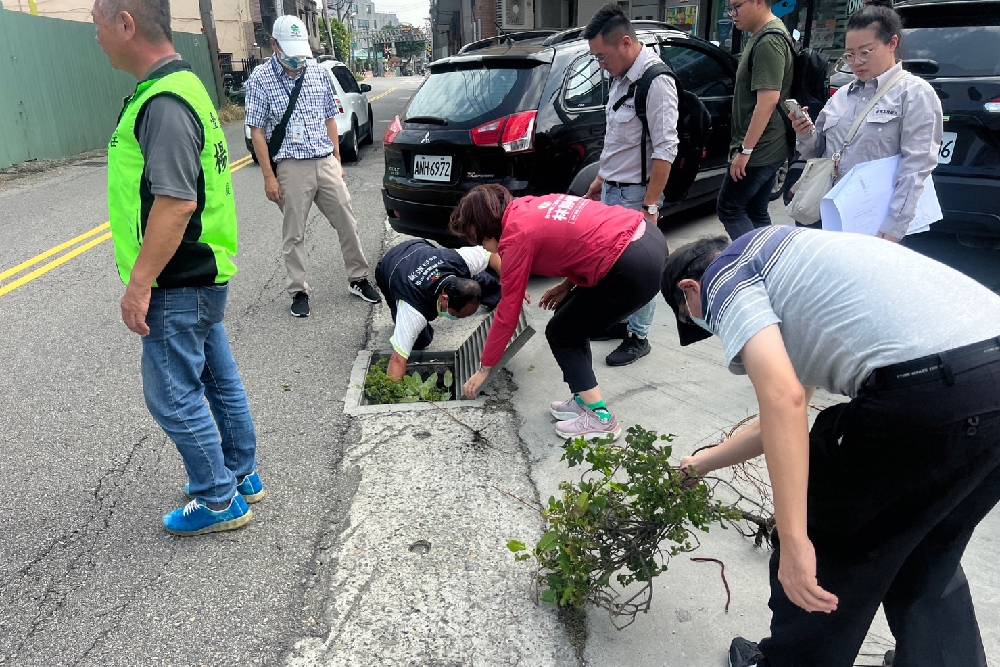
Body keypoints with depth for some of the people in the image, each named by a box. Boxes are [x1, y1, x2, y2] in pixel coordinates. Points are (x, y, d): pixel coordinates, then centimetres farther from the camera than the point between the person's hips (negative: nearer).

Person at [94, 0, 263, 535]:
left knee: (173, 394, 2)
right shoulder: (179, 85, 12)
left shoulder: (163, 104, -21)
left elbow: (177, 203, -27)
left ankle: (219, 501, 16)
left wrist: (139, 284, -22)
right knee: (218, 378, 18)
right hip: (201, 275, 10)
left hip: (178, 285, -10)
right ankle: (241, 476, 33)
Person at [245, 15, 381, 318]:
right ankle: (299, 291, 17)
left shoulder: (319, 72, 7)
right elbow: (257, 131, -5)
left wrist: (337, 161, 13)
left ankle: (358, 279, 23)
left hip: (325, 162, 4)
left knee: (347, 223, 8)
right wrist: (269, 177, -10)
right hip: (291, 168, -4)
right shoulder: (260, 79, -5)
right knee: (294, 234, 5)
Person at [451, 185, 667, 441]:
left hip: (635, 266, -9)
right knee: (571, 318, 20)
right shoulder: (532, 205, 15)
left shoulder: (516, 236, -7)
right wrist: (568, 284, 15)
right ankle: (585, 399, 26)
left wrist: (484, 369, 7)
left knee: (561, 334, 7)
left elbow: (508, 312, -2)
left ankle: (599, 418, 8)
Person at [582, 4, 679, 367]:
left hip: (635, 194, -9)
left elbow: (665, 150, -19)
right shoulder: (622, 76, 10)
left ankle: (638, 337, 14)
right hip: (612, 189, 9)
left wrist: (650, 206, -20)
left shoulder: (656, 81, -17)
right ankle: (617, 320, 32)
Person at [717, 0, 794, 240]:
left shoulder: (769, 42, -16)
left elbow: (768, 100, -23)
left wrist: (745, 150, -22)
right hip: (767, 149, 10)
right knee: (756, 211, 13)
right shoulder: (761, 37, 16)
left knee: (729, 209, -5)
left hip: (758, 150, -10)